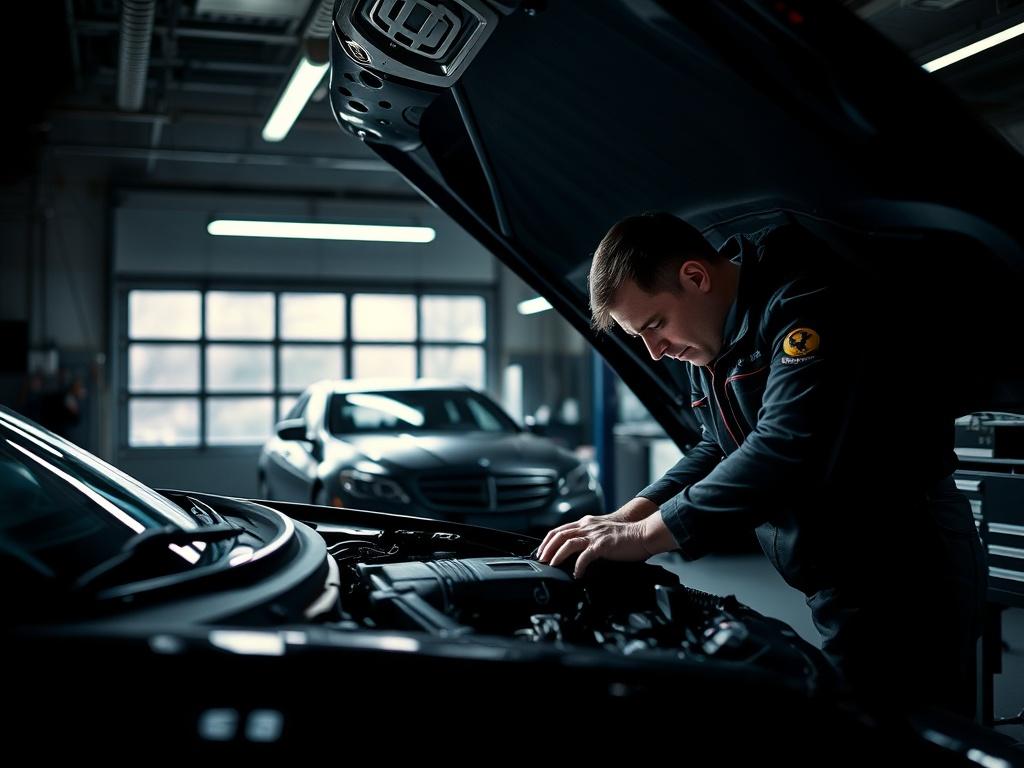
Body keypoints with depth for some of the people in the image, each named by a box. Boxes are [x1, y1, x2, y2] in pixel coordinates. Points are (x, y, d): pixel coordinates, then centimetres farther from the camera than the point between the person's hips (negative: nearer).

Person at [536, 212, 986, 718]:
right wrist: (631, 515, 0)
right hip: (838, 580, 9)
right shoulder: (712, 344, 11)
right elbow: (717, 451, 16)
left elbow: (789, 447, -30)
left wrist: (650, 534, -27)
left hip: (904, 567, -9)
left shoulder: (806, 298, -19)